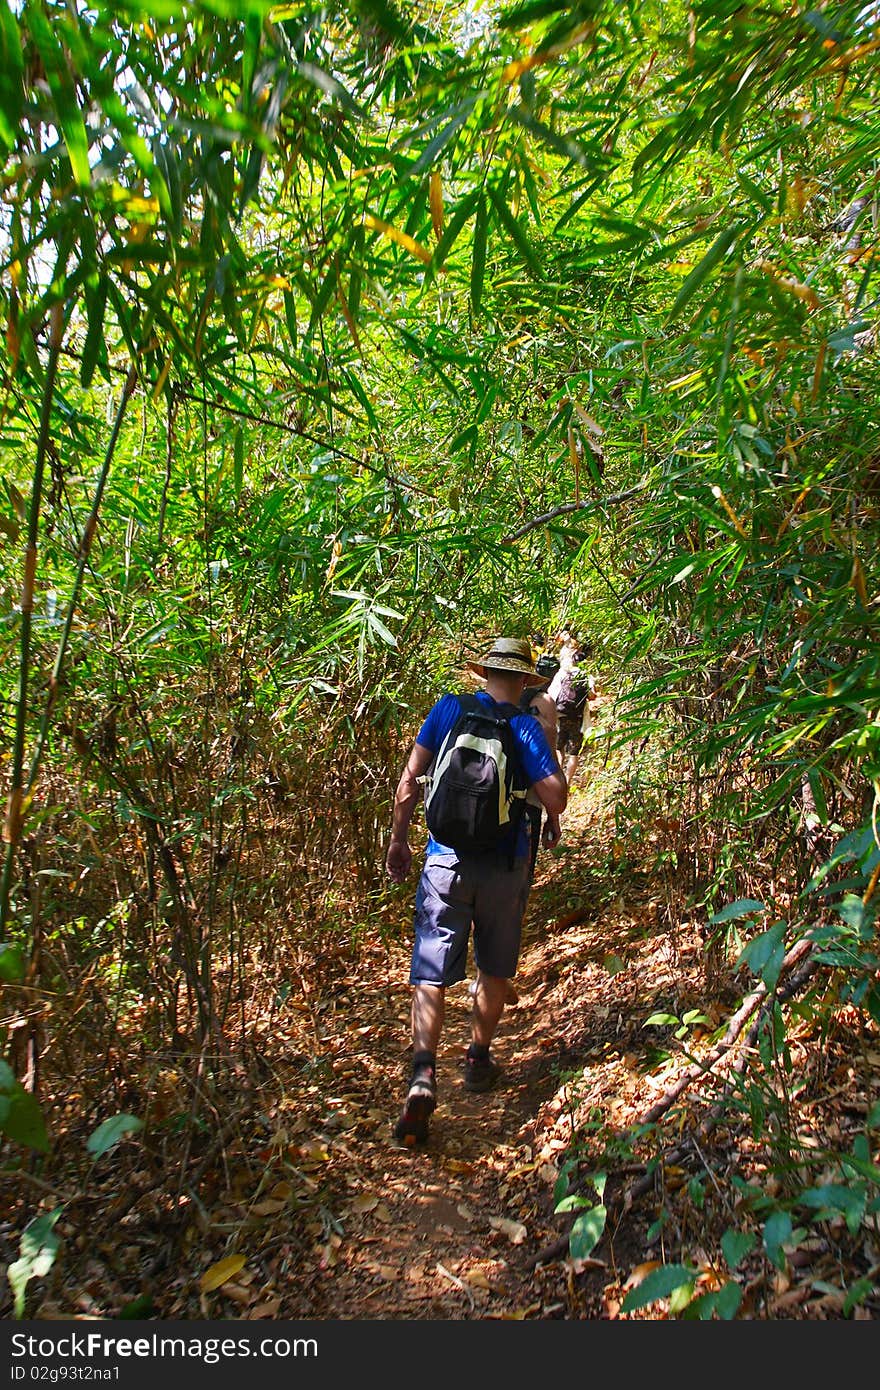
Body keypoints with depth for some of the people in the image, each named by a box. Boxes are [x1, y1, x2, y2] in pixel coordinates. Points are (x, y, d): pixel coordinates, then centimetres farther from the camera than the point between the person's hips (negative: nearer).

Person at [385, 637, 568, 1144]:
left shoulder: (448, 708, -1)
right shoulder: (526, 726, -7)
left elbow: (410, 779, -1)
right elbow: (556, 799, -11)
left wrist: (399, 840, 8)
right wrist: (548, 745, 3)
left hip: (446, 860, 1)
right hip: (505, 867, 0)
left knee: (431, 974, 0)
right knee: (495, 970, 19)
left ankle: (423, 1075, -14)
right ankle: (479, 1061, 31)